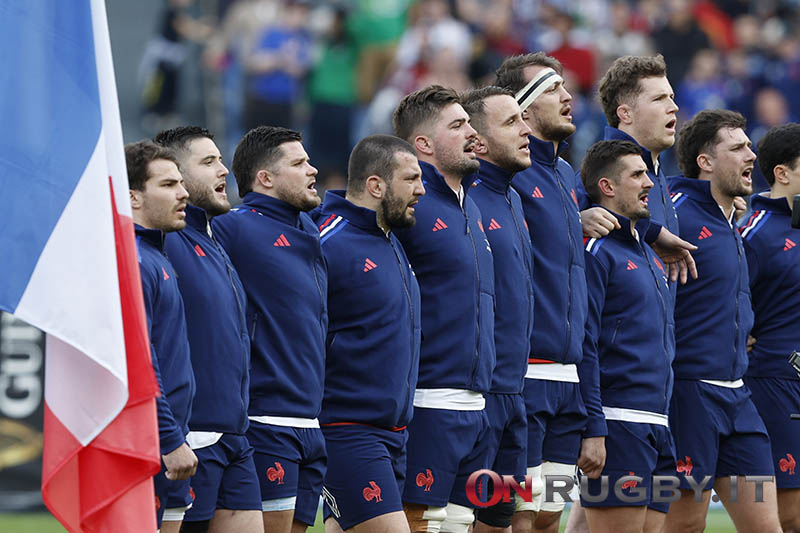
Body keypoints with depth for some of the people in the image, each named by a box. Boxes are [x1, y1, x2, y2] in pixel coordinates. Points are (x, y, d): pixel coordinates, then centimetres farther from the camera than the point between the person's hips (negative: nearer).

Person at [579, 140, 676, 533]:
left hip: (658, 425, 9)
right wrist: (591, 427, -20)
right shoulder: (596, 251, -7)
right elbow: (582, 345, -14)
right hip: (618, 423, -9)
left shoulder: (648, 255, 21)